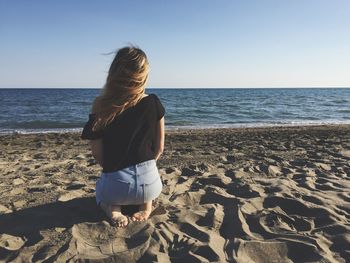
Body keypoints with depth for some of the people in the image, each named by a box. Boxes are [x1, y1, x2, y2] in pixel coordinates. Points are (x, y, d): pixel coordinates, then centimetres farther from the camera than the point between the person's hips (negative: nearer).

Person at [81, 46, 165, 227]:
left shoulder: (101, 106, -10)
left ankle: (112, 208, 4)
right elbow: (159, 148, 1)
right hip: (150, 184, 1)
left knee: (101, 187, 37)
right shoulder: (154, 104, -7)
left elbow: (97, 154, -4)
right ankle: (146, 203, 9)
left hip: (115, 186, -1)